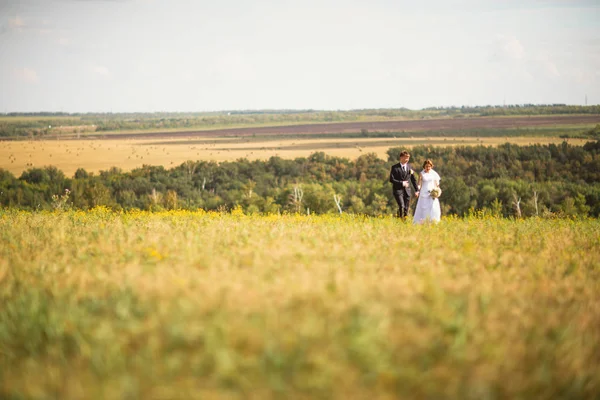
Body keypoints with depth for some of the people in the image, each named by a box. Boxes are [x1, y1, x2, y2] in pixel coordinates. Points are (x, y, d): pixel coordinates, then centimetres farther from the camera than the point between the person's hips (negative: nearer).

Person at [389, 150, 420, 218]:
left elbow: (413, 179, 14)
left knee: (406, 209, 3)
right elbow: (391, 179, -8)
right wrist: (401, 183, -16)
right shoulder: (395, 167, -4)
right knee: (401, 206, -20)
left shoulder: (409, 167, 8)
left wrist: (417, 190, 11)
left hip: (407, 190, 4)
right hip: (398, 190, -4)